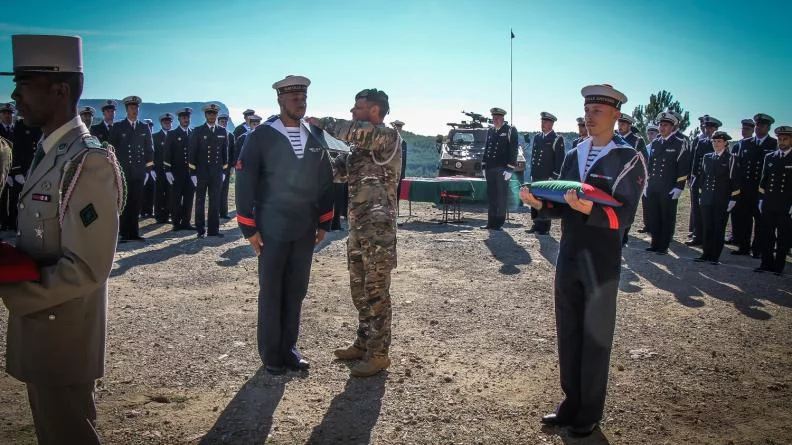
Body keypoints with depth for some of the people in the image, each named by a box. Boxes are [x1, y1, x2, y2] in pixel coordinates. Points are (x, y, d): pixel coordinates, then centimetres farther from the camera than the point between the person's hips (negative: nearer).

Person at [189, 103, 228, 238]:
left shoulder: (223, 132, 7)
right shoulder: (198, 131, -1)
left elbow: (225, 152, 11)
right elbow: (192, 153, -2)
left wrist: (224, 170, 7)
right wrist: (193, 172, -7)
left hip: (217, 172, 2)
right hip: (201, 172, -2)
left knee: (215, 202, 4)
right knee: (200, 201, 5)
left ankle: (214, 229, 10)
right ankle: (201, 230, 12)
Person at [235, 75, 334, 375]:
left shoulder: (315, 140, 8)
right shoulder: (261, 137, -5)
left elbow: (326, 181, 13)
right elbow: (245, 182, -8)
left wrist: (324, 223, 10)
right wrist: (249, 228, -10)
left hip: (305, 231, 4)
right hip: (272, 230, -4)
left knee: (296, 292, 11)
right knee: (271, 293, 6)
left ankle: (288, 347, 25)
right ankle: (271, 354, 20)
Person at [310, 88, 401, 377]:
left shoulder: (389, 137, -10)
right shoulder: (359, 147, 17)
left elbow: (358, 131, -28)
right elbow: (335, 169, 16)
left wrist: (324, 123, -15)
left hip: (378, 229, -9)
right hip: (357, 228, 9)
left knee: (376, 292, -1)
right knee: (359, 290, 16)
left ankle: (379, 353, 10)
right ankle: (364, 343, 30)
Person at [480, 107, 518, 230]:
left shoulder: (510, 131, -3)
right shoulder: (490, 130, 15)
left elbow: (513, 151, -8)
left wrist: (509, 169, -14)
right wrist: (484, 166, 13)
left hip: (502, 169, -6)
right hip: (490, 169, 6)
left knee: (502, 196, -1)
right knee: (491, 196, 8)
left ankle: (499, 222, 7)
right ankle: (491, 222, 15)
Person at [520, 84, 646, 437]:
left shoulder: (628, 159, -8)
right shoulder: (573, 155, 10)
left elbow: (622, 216, -17)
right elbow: (563, 208, 10)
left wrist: (589, 209, -34)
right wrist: (540, 203, -10)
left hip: (601, 263, -5)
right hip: (567, 258, 6)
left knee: (595, 338, 7)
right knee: (568, 334, 13)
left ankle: (590, 412, 22)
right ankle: (571, 402, 29)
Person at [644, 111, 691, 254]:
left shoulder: (680, 143, -4)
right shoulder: (655, 143, 14)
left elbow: (684, 166, -8)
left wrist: (679, 187, -13)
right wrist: (647, 183, 15)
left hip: (669, 189, -5)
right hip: (653, 188, 5)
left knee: (667, 218, 2)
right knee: (653, 216, 8)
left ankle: (664, 247, 10)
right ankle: (655, 244, 18)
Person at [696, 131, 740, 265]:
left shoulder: (731, 159, -3)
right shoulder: (707, 157, 9)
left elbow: (735, 180, -5)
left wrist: (733, 199, -9)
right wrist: (701, 194, 9)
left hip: (722, 200, -4)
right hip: (706, 199, 4)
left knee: (719, 229, 3)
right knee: (706, 227, 7)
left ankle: (715, 256, 9)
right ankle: (706, 254, 15)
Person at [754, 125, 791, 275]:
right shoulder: (769, 157, 11)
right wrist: (761, 199, 8)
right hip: (768, 205, 3)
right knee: (766, 236, 6)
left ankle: (778, 266, 11)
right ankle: (766, 264, 15)